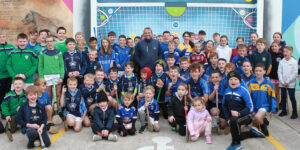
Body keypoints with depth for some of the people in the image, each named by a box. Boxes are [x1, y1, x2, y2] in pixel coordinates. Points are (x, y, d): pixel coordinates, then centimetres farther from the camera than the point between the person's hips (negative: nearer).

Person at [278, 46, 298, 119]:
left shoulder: (294, 62, -6)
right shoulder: (281, 62, 3)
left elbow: (295, 73, -9)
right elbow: (279, 72, 1)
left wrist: (287, 82, -13)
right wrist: (282, 82, -8)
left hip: (291, 84, -3)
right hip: (282, 83, 3)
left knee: (292, 97, 0)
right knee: (283, 97, 10)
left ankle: (295, 112, 9)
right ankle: (284, 111, 21)